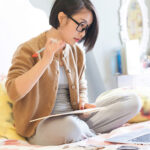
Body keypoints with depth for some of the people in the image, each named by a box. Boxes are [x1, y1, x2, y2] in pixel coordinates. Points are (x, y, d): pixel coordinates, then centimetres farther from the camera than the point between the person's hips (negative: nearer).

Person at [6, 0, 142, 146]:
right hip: (41, 126, -6)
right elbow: (13, 92, -20)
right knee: (69, 128, -42)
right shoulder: (28, 49, -8)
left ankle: (84, 129, -17)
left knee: (132, 100, -7)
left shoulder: (77, 53, 12)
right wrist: (45, 61, -25)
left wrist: (82, 102, 0)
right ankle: (90, 132, -10)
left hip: (73, 118, 7)